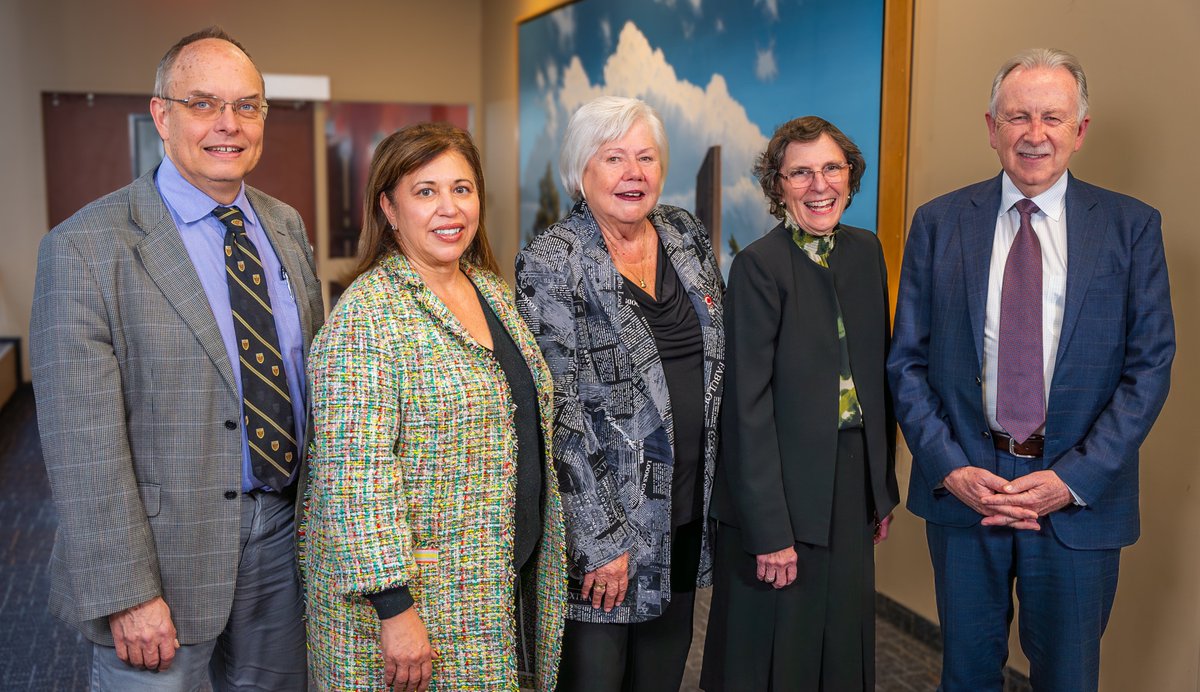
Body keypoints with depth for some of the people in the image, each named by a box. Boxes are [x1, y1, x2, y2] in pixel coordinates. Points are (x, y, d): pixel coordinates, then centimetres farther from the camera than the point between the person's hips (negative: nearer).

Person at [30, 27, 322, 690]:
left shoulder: (285, 226, 6)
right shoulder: (86, 247, -14)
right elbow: (82, 445, -17)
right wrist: (126, 593, -18)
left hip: (284, 530, 6)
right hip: (168, 550, -5)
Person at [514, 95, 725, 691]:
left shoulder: (687, 237, 5)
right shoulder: (551, 264, -13)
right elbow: (561, 412, -16)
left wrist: (721, 492, 11)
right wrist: (603, 539, -17)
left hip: (690, 508, 6)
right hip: (598, 521, -5)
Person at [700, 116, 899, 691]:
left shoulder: (866, 250, 5)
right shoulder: (759, 265, -15)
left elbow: (877, 374, 11)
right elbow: (749, 404, -17)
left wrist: (883, 485, 12)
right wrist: (770, 530, -18)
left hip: (853, 476, 6)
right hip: (785, 487, -6)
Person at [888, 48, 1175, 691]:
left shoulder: (1131, 226, -1)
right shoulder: (938, 223, 1)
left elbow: (1149, 366, -4)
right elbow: (907, 361, 1)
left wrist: (1071, 479, -12)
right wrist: (951, 469, -10)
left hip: (1079, 493, 0)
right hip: (961, 486, 1)